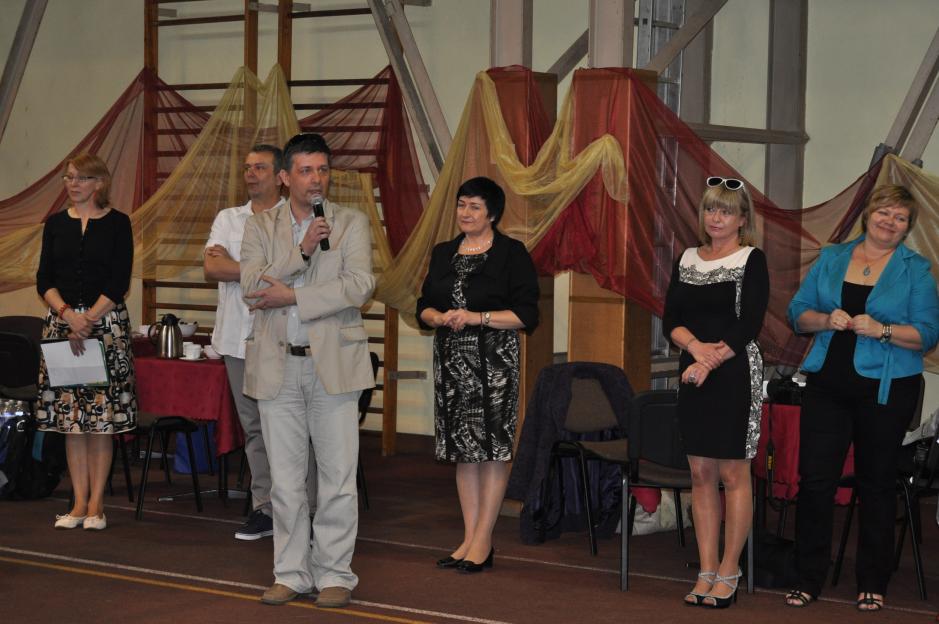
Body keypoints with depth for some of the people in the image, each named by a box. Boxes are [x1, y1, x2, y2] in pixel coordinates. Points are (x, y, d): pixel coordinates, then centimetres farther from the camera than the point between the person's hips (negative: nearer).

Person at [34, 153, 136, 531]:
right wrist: (68, 314, -12)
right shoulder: (56, 224, 10)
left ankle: (96, 503, 2)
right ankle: (79, 502, 8)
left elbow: (119, 282, -5)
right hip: (62, 322, 3)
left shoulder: (117, 223, 1)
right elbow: (44, 280, 4)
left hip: (107, 322, -3)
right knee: (70, 417, 3)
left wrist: (89, 320, -13)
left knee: (101, 416, -3)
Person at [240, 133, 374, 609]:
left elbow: (359, 286, -11)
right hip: (277, 367, 2)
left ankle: (335, 574, 9)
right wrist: (302, 252, -18)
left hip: (333, 363, -2)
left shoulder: (351, 223, 3)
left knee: (337, 476, 1)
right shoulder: (260, 226, 8)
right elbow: (252, 284, -7)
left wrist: (291, 295, -15)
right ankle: (291, 573, 16)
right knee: (285, 478, 7)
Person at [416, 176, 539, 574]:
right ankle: (470, 537, 13)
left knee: (492, 447, -5)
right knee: (462, 448, 7)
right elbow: (423, 306, 16)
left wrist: (476, 317, -16)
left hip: (494, 360, -6)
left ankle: (483, 540, -1)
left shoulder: (511, 254, -3)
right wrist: (440, 318, -7)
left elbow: (526, 314, -8)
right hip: (451, 359, 6)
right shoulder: (443, 254, 15)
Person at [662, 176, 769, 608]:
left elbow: (749, 325, -11)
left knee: (732, 474, -2)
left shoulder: (751, 260, -3)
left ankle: (728, 574, 5)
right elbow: (670, 320, 5)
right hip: (693, 374, 5)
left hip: (734, 375, -5)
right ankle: (706, 573, 12)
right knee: (700, 474, 6)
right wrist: (696, 345, -14)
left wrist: (711, 361, -17)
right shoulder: (687, 260, 12)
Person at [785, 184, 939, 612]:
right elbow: (797, 313, 9)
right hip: (828, 384, 2)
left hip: (886, 389, -2)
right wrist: (826, 320, -10)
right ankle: (808, 579, 7)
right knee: (814, 478, -3)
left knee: (876, 482, 7)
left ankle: (872, 584, 18)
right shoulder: (831, 259, 10)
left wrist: (882, 330, -19)